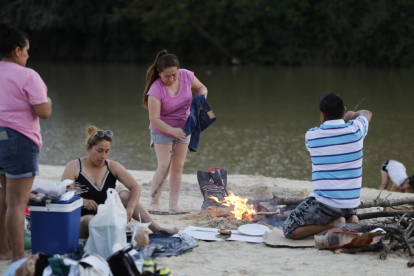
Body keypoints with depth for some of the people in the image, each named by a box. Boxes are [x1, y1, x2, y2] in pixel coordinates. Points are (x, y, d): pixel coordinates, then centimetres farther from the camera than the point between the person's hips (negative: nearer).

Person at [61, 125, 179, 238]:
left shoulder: (113, 167, 3)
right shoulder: (74, 167, -7)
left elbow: (135, 187, -7)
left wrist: (130, 207, -26)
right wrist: (83, 201, -34)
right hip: (80, 222, -4)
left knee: (125, 195, -16)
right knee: (89, 219, -37)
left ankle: (156, 228, -23)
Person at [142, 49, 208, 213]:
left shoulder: (186, 76, -15)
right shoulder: (156, 90, -29)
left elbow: (200, 88, 6)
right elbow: (154, 119, -28)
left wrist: (202, 92, -18)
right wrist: (173, 131, -37)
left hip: (183, 129, 5)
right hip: (162, 131, -5)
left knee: (178, 167, 5)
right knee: (164, 166, -14)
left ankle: (174, 204, 9)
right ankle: (153, 203, -7)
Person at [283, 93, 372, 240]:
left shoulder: (311, 135, -6)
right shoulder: (355, 130, -4)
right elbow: (367, 113, 22)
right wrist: (352, 115, 41)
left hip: (325, 203, -4)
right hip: (351, 204, 5)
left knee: (289, 231, 6)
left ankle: (334, 224, -11)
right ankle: (350, 220, 4)